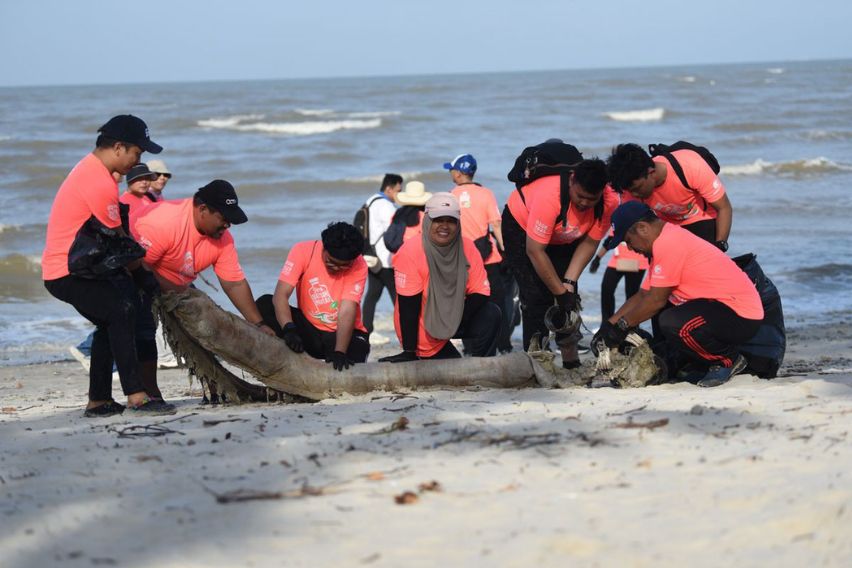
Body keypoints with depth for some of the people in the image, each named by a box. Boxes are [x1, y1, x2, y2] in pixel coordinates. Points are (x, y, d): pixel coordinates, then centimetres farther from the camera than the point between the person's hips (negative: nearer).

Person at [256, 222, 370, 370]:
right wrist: (289, 330, -41)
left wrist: (340, 352, -38)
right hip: (308, 328, 2)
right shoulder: (303, 251, -16)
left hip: (344, 332, -2)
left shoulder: (358, 265, -16)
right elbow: (281, 295, -25)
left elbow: (347, 311, -25)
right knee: (264, 304, -23)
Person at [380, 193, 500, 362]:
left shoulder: (467, 248, -10)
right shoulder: (410, 252, -23)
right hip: (422, 334, -4)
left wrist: (457, 321, -25)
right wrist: (410, 353, -21)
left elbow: (481, 293, -10)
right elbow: (408, 306, -22)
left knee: (491, 314, -18)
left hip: (454, 322, 4)